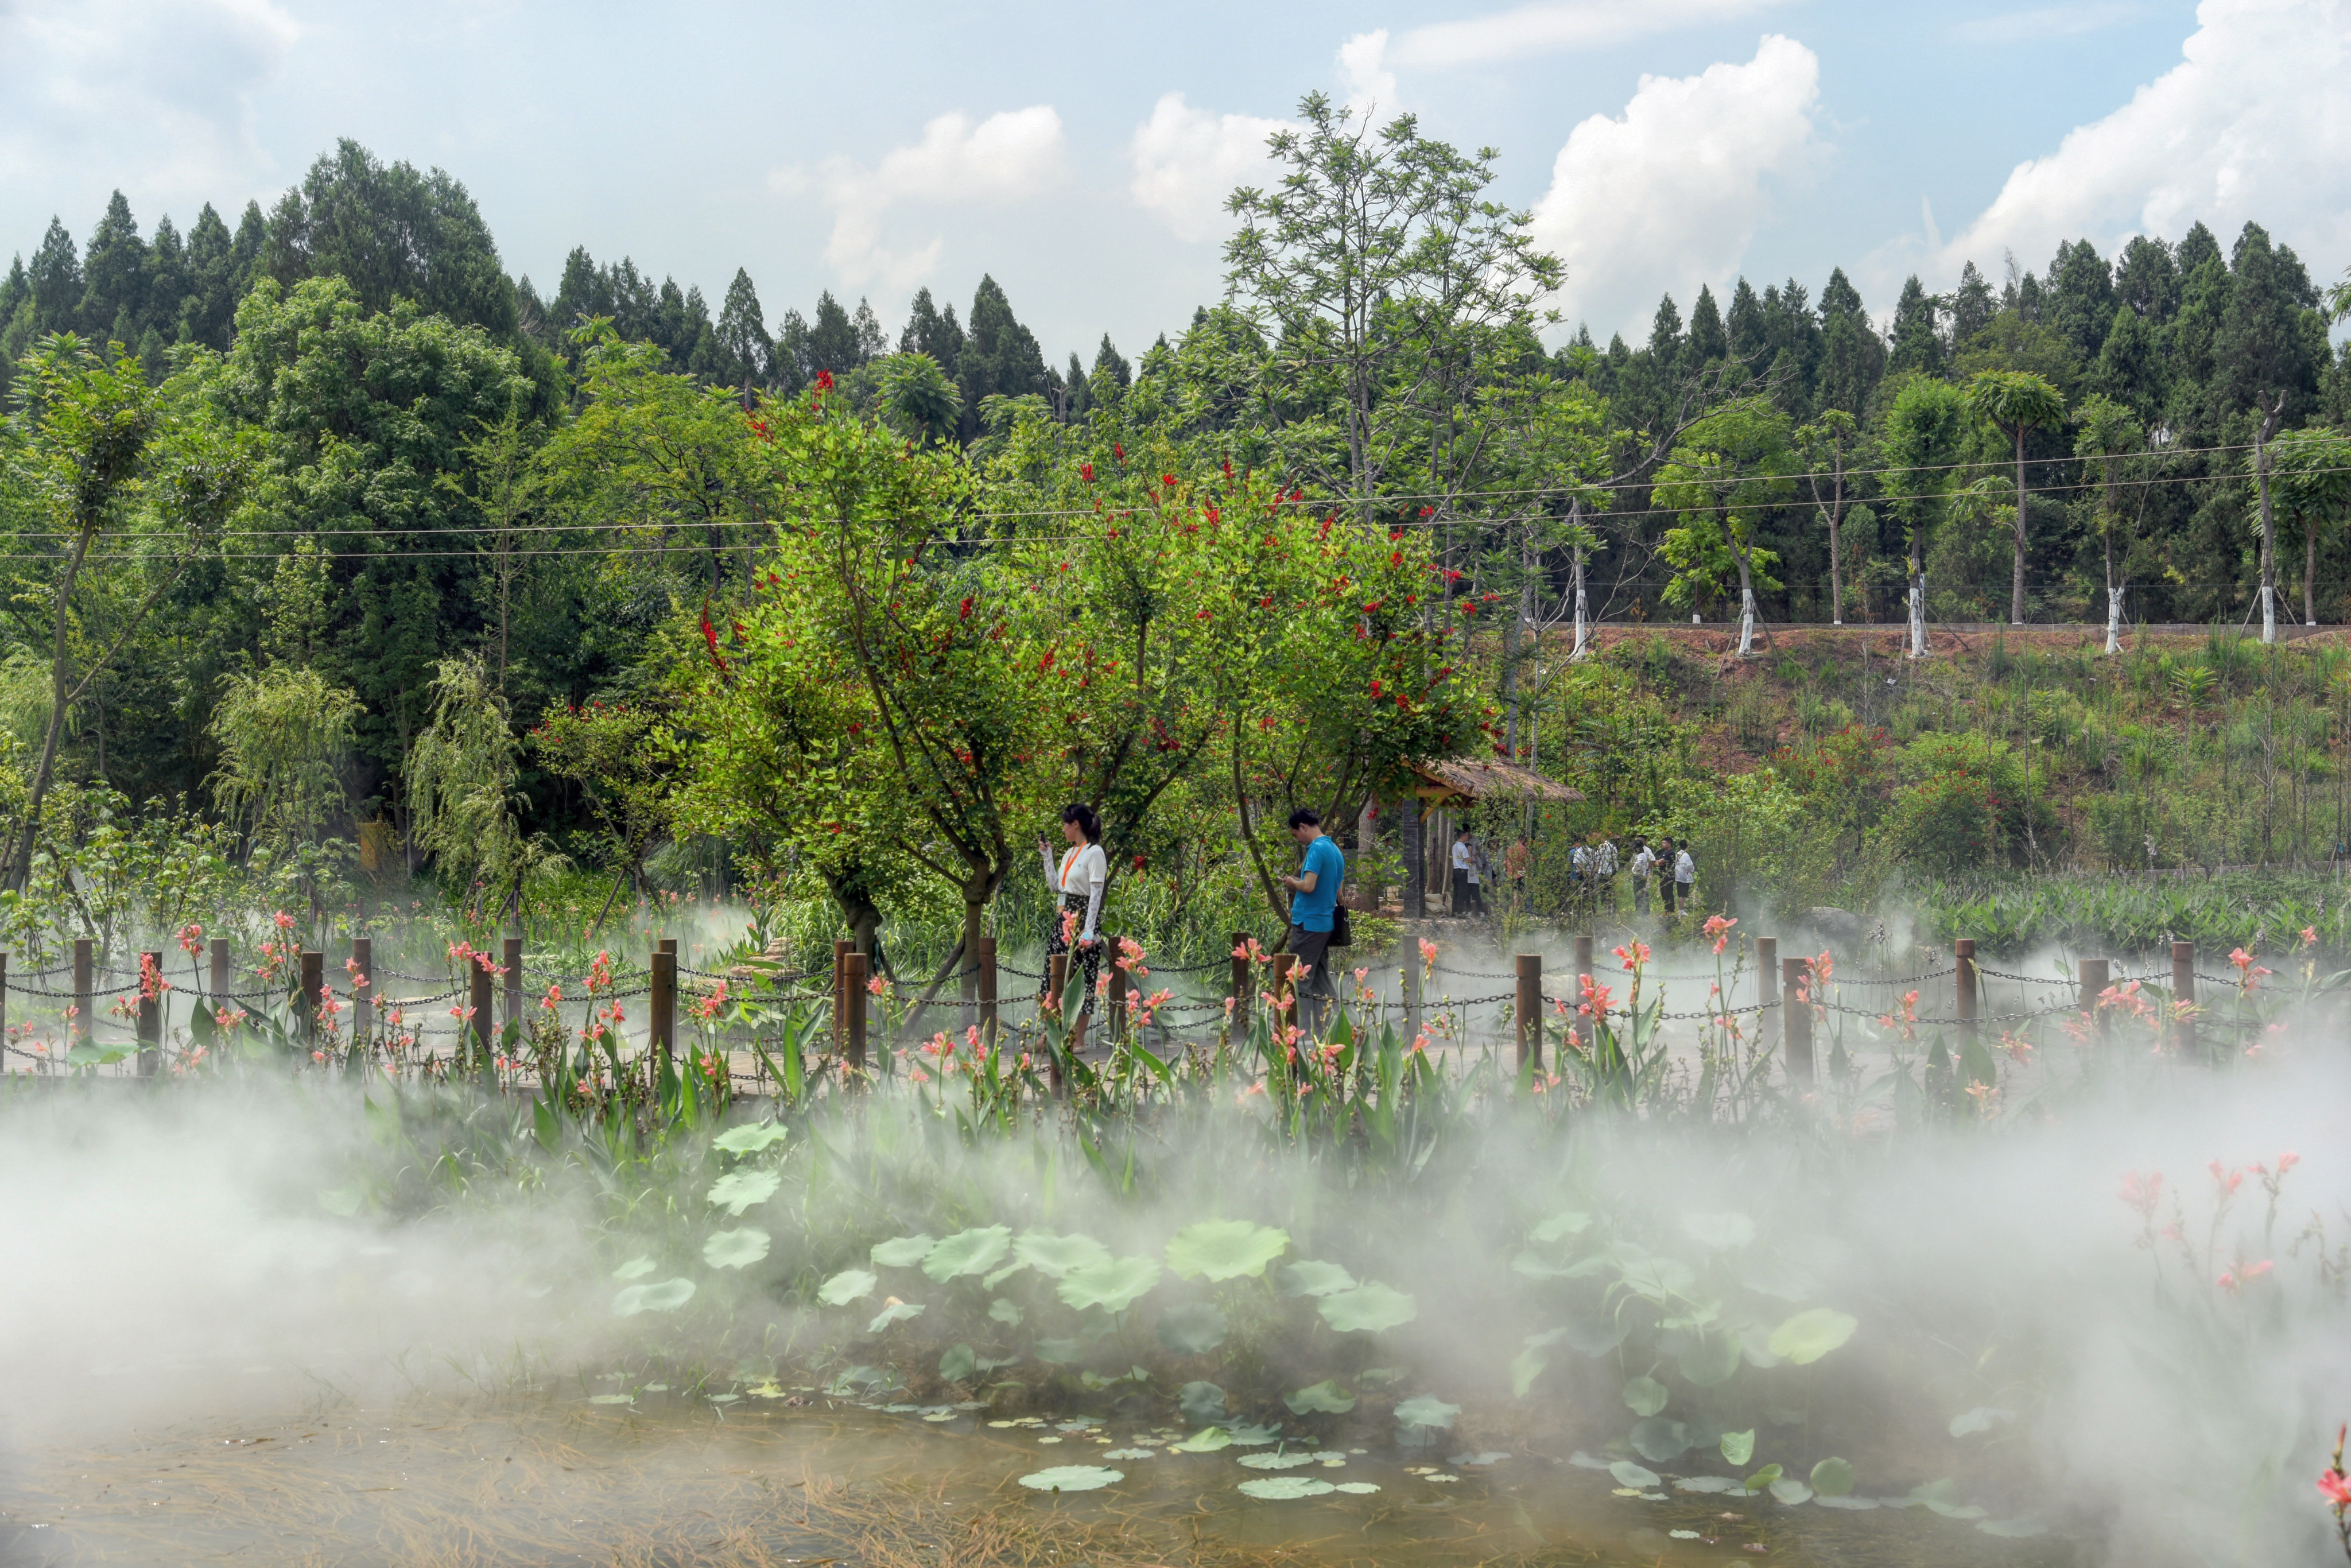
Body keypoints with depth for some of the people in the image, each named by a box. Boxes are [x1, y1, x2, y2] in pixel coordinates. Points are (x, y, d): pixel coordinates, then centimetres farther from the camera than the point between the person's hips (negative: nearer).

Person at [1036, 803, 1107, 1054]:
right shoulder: (1069, 853, 15)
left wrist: (1089, 930, -20)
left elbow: (1096, 894, -15)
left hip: (1082, 918, -9)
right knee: (1054, 974, 9)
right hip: (1063, 919, 9)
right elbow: (1055, 885, 21)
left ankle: (1079, 1040, -1)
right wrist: (1046, 855, 18)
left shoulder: (1094, 853, -10)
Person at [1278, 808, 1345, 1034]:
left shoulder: (1317, 849, -14)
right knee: (1321, 983, 11)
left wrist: (1292, 883, -4)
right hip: (1326, 924, 9)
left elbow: (1308, 886, -23)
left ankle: (1303, 1032, -8)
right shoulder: (1336, 851, 15)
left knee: (1299, 982, -5)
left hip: (1308, 924, -9)